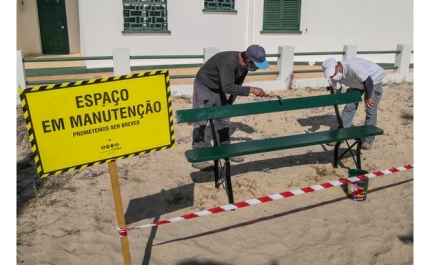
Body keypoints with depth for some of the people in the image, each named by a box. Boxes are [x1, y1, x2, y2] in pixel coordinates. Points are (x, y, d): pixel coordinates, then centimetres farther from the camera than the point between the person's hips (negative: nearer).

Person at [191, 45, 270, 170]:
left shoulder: (244, 65, -9)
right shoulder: (228, 61, -35)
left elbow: (236, 85, 3)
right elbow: (227, 87, -40)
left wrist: (229, 103, 1)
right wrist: (251, 89, -39)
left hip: (218, 89, 8)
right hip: (204, 87, -8)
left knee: (223, 119, 11)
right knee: (200, 122, -6)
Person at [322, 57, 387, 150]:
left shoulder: (352, 66, -41)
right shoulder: (334, 74, -18)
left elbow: (368, 81, -34)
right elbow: (336, 90, -8)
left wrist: (367, 98, -22)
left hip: (374, 79, -6)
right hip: (358, 82, 6)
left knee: (370, 111, -6)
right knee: (349, 107, 0)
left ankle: (368, 140, 5)